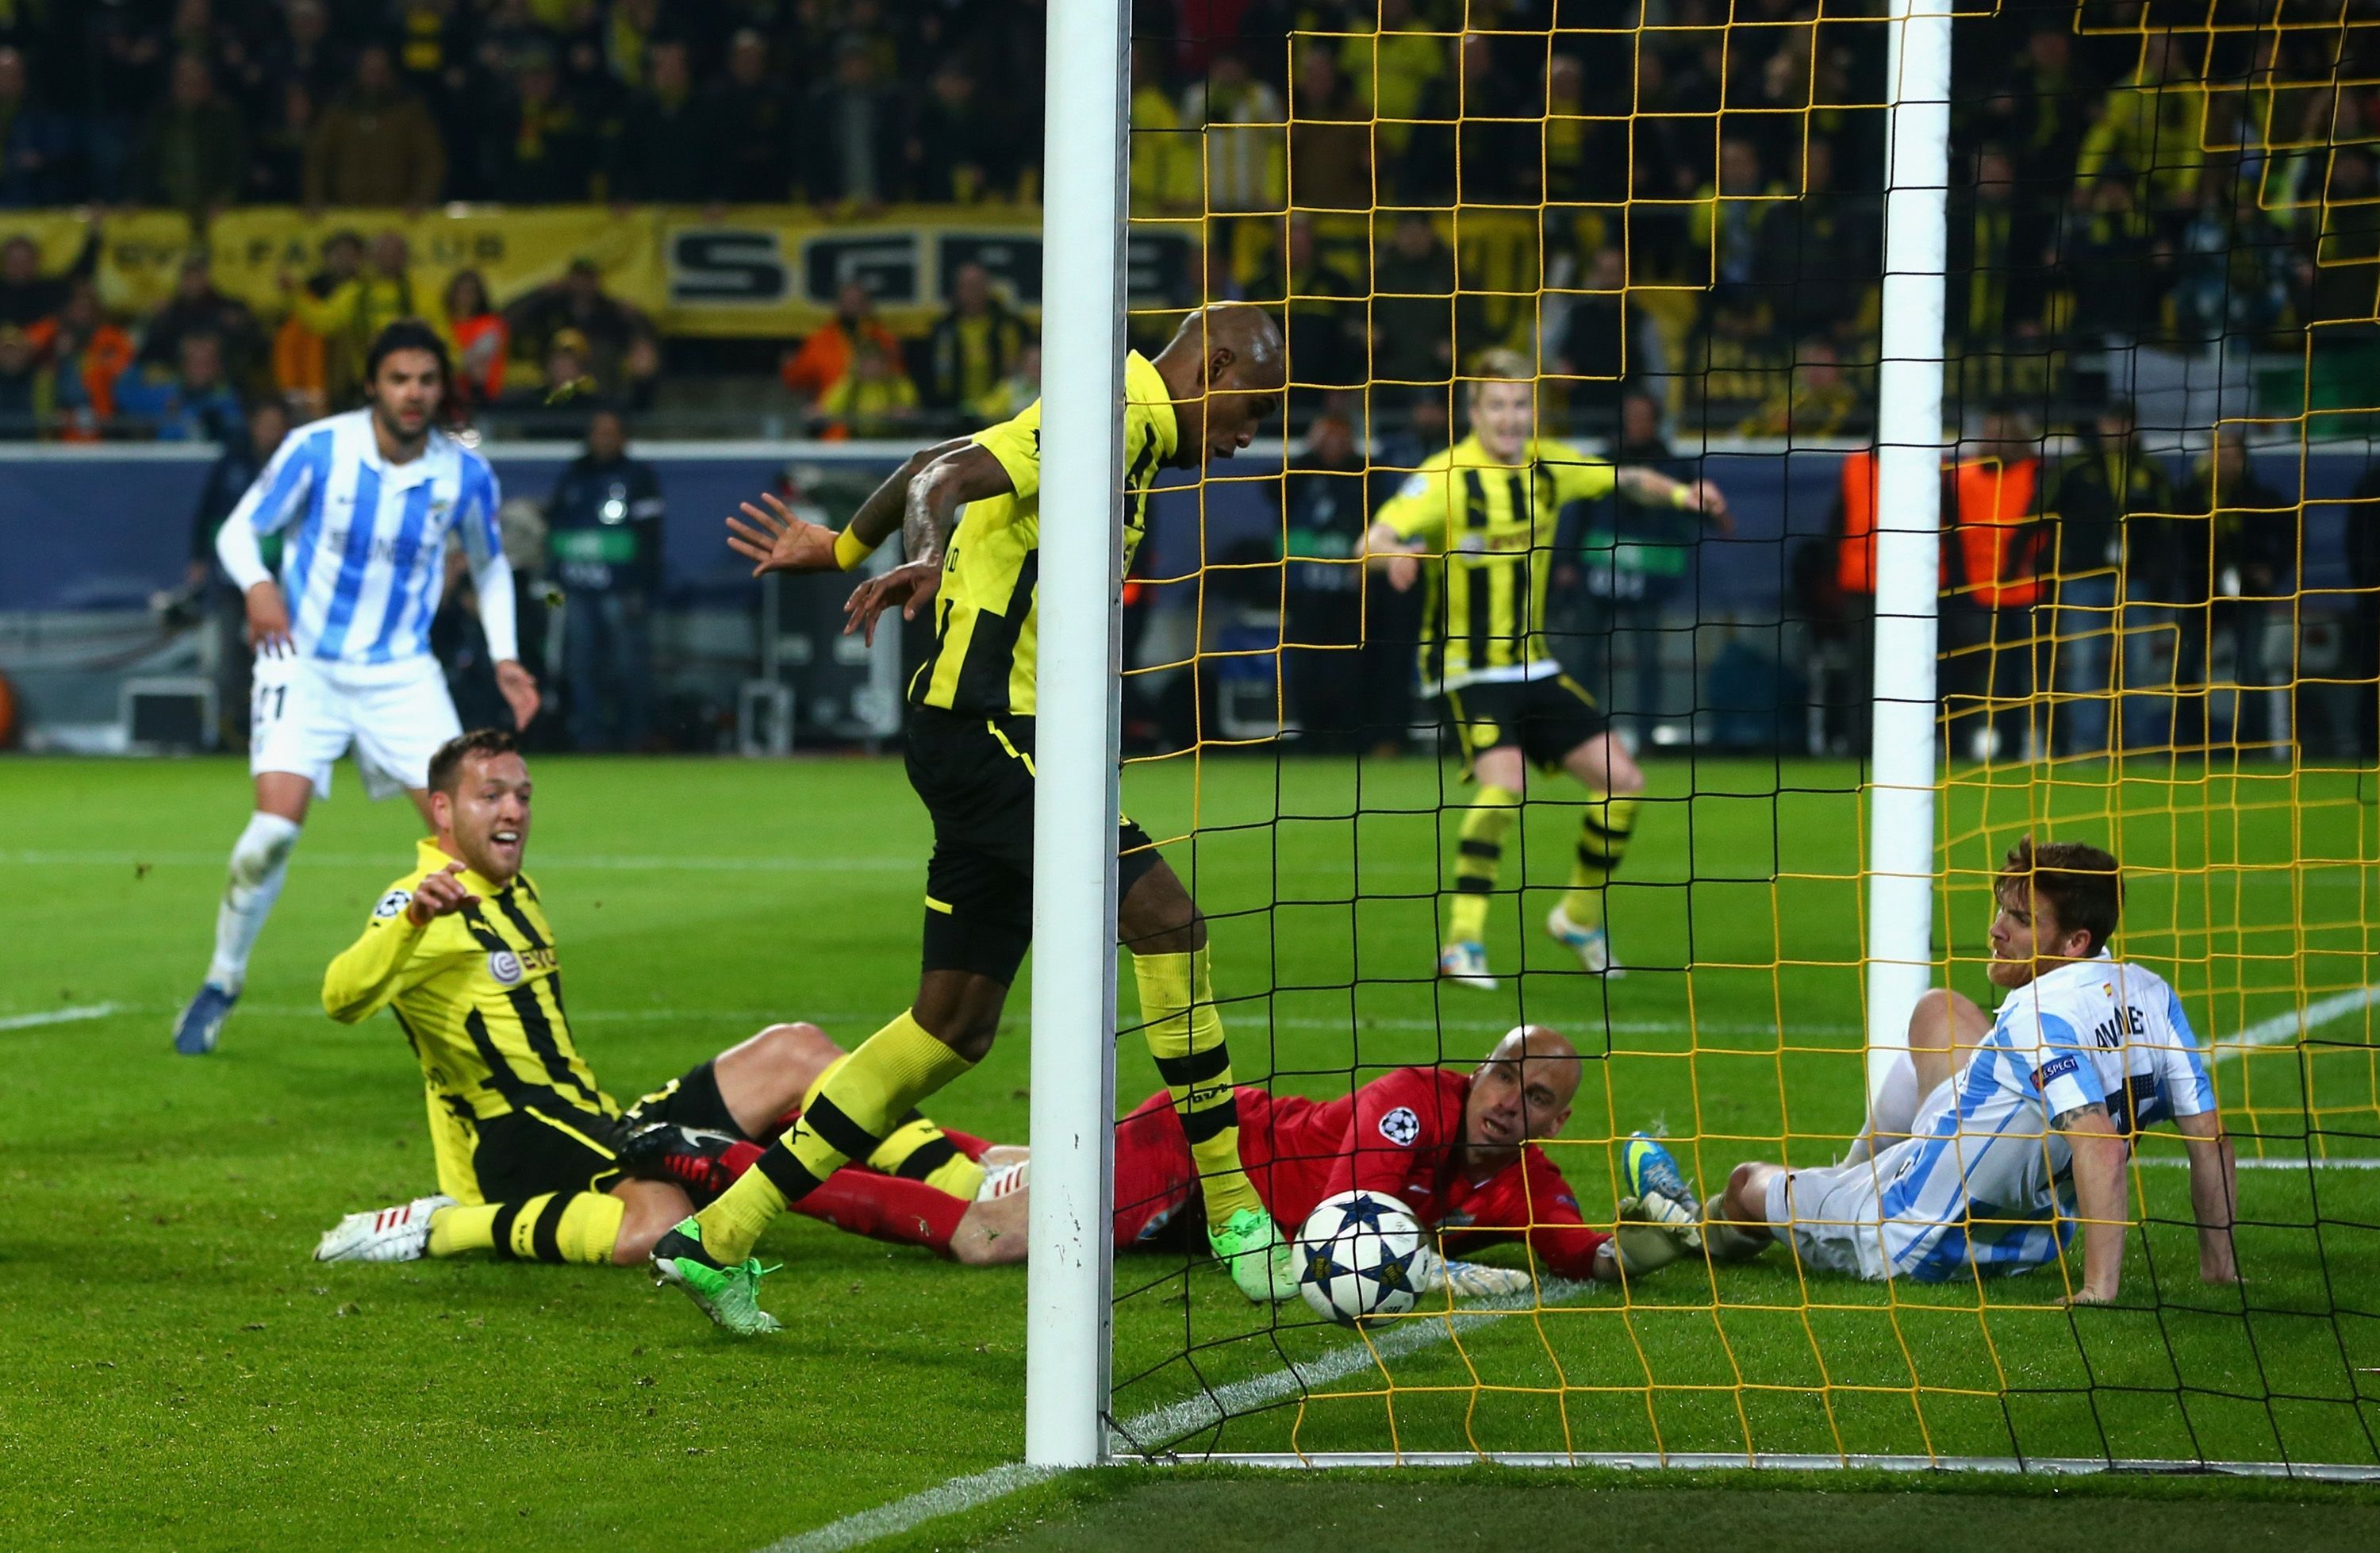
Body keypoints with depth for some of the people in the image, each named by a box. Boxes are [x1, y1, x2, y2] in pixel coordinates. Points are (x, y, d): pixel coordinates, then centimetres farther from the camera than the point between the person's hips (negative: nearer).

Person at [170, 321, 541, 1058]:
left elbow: (490, 565, 14)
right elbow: (239, 529, -5)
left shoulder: (466, 474, -5)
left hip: (401, 671, 3)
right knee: (277, 823, -19)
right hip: (304, 660, -2)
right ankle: (221, 983, 1)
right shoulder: (317, 449, -13)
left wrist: (504, 656, 2)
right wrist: (257, 585, -26)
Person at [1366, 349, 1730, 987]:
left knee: (1622, 782, 4)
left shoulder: (1548, 465, 3)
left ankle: (1580, 919, 24)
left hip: (1535, 669, 7)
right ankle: (1462, 944, -23)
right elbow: (1375, 538, -26)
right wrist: (1391, 550, -50)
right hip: (1469, 670, -7)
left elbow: (1624, 481, 15)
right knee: (1503, 782, -29)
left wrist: (1681, 492, -4)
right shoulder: (1448, 476, -15)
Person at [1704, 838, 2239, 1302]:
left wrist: (2099, 1288, -40)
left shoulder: (2037, 1015, -30)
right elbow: (2210, 1136, -6)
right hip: (2035, 1245, 8)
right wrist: (2218, 1265, 2)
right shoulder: (2152, 995, -8)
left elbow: (2099, 1148, -41)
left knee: (1749, 1184, 21)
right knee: (1939, 1010, 24)